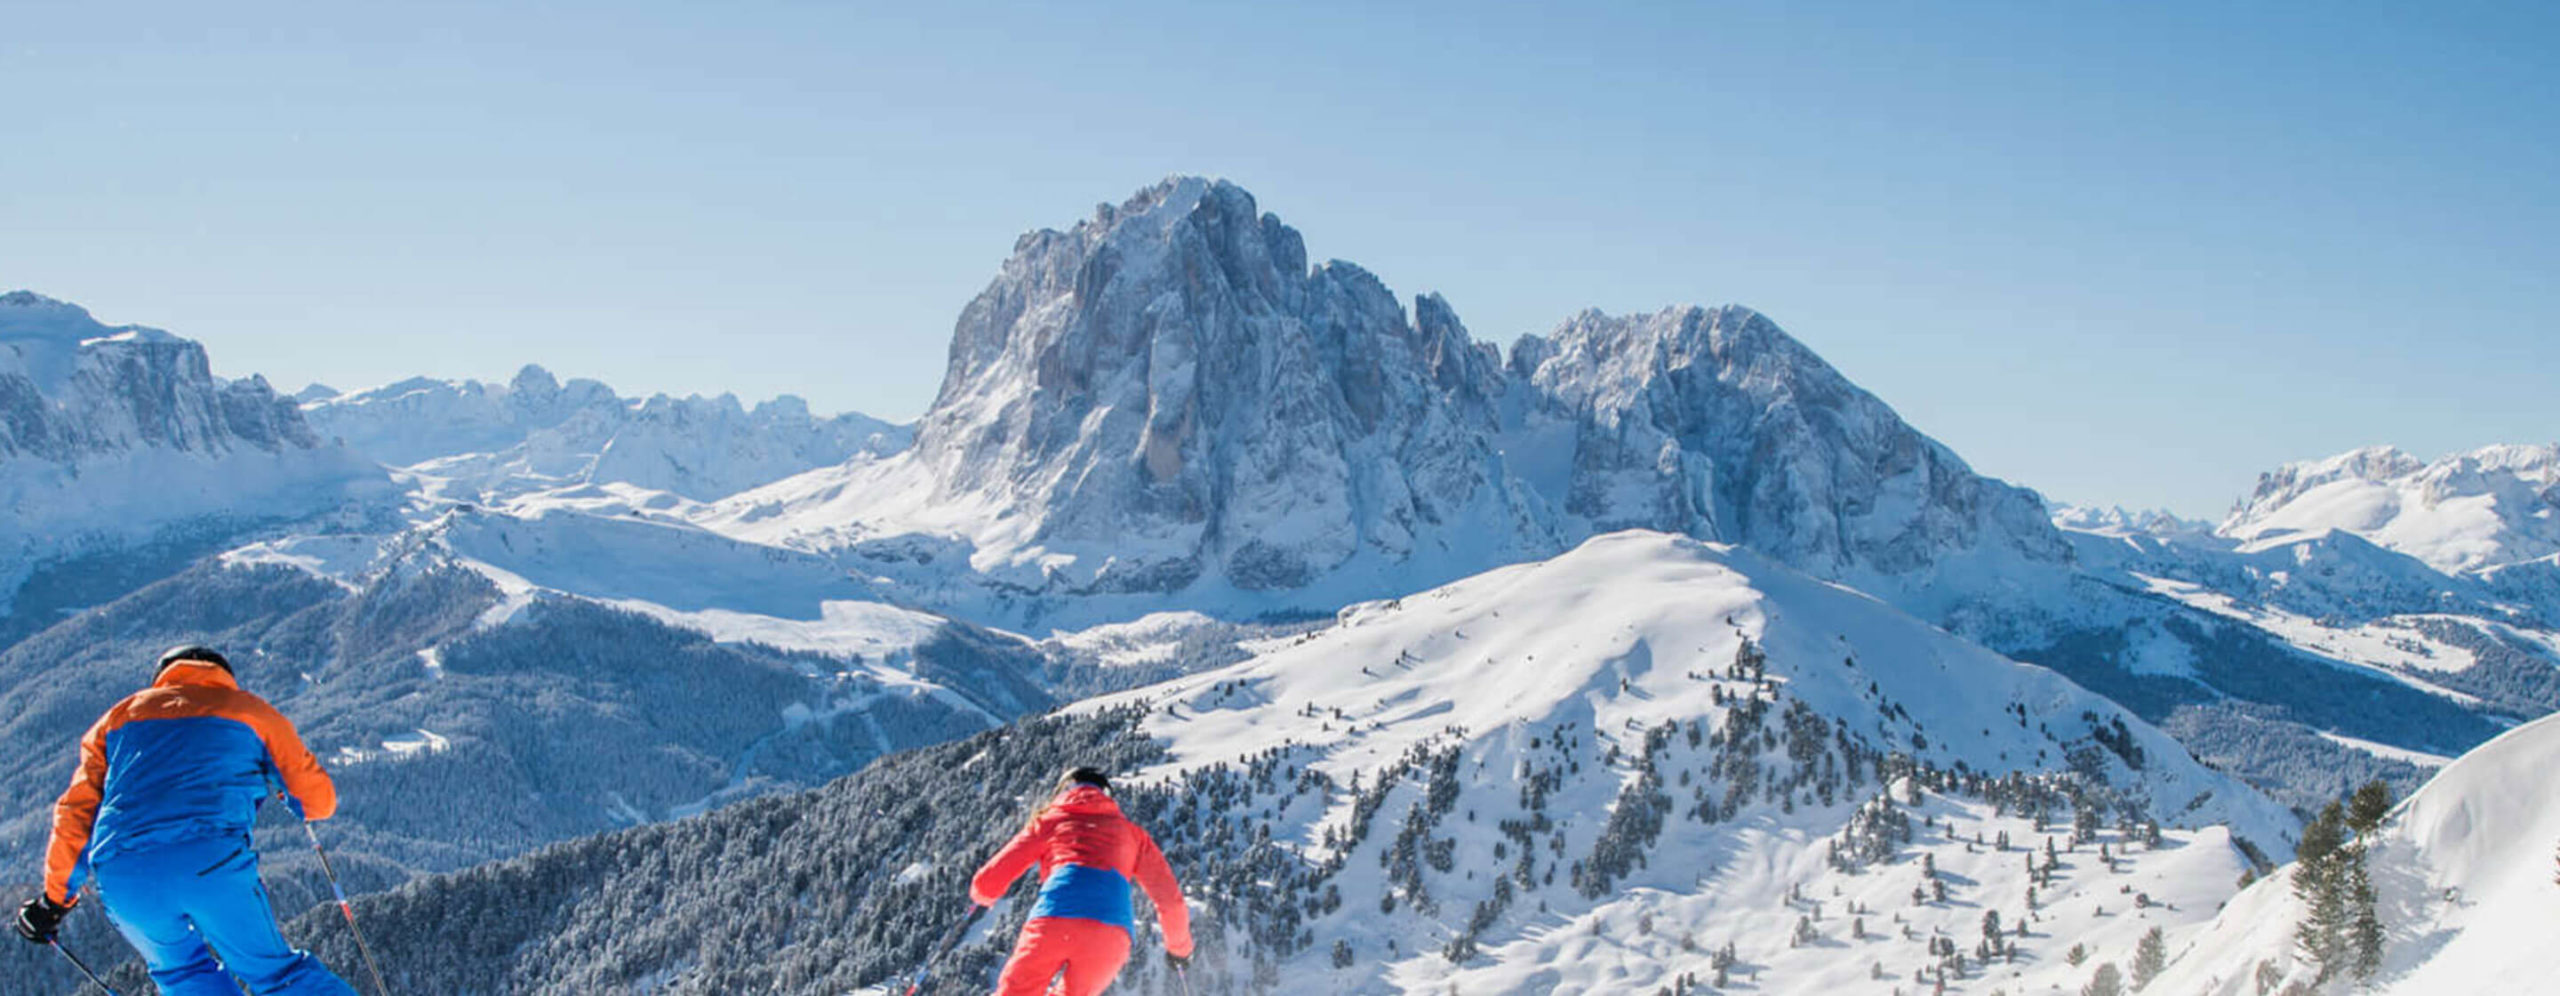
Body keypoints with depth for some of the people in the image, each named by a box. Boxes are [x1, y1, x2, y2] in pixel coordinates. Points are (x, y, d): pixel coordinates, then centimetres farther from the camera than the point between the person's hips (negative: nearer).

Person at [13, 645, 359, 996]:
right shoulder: (251, 710, 25)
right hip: (214, 862, -2)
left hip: (121, 876, 2)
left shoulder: (120, 715, 31)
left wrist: (55, 897, 31)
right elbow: (319, 800, 21)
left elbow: (76, 813, 23)